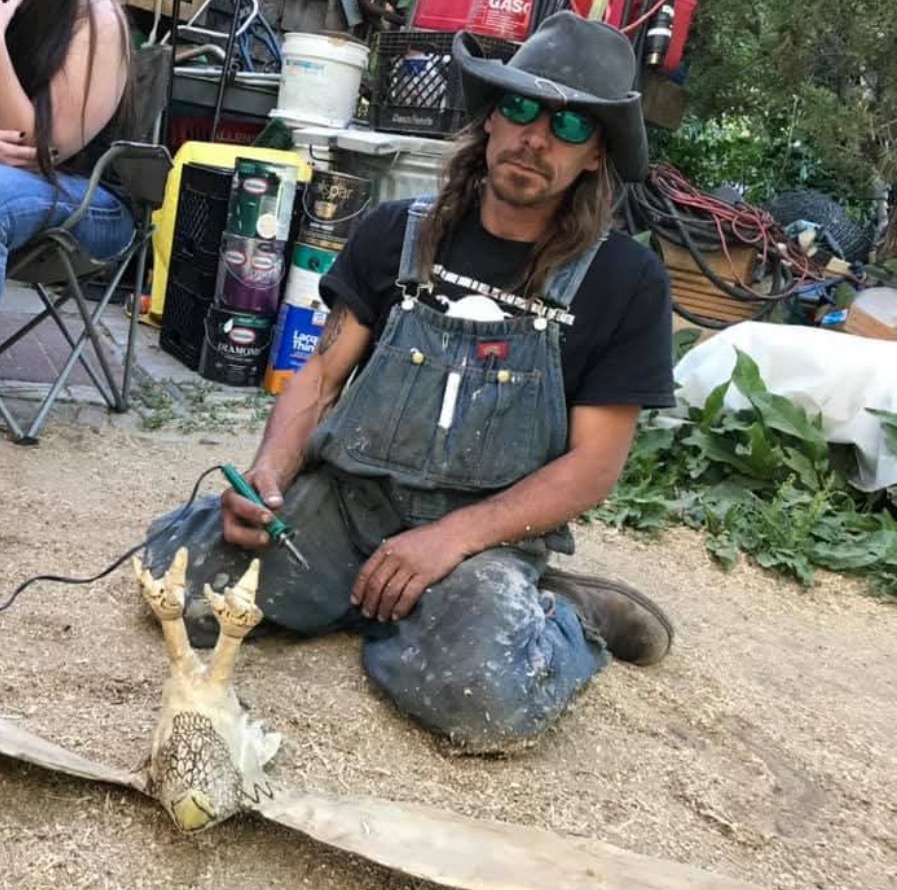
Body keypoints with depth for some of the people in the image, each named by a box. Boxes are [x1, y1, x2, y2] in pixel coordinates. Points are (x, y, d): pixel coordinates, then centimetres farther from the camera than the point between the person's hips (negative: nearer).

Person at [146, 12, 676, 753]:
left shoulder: (626, 281, -6)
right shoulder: (399, 233, 3)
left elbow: (594, 466, -7)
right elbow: (323, 374, 6)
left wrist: (453, 537, -21)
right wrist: (269, 473, -15)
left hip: (490, 530, -3)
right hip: (345, 496, 4)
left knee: (483, 698, -32)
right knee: (182, 573, -19)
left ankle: (565, 616, 1)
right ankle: (385, 601, 2)